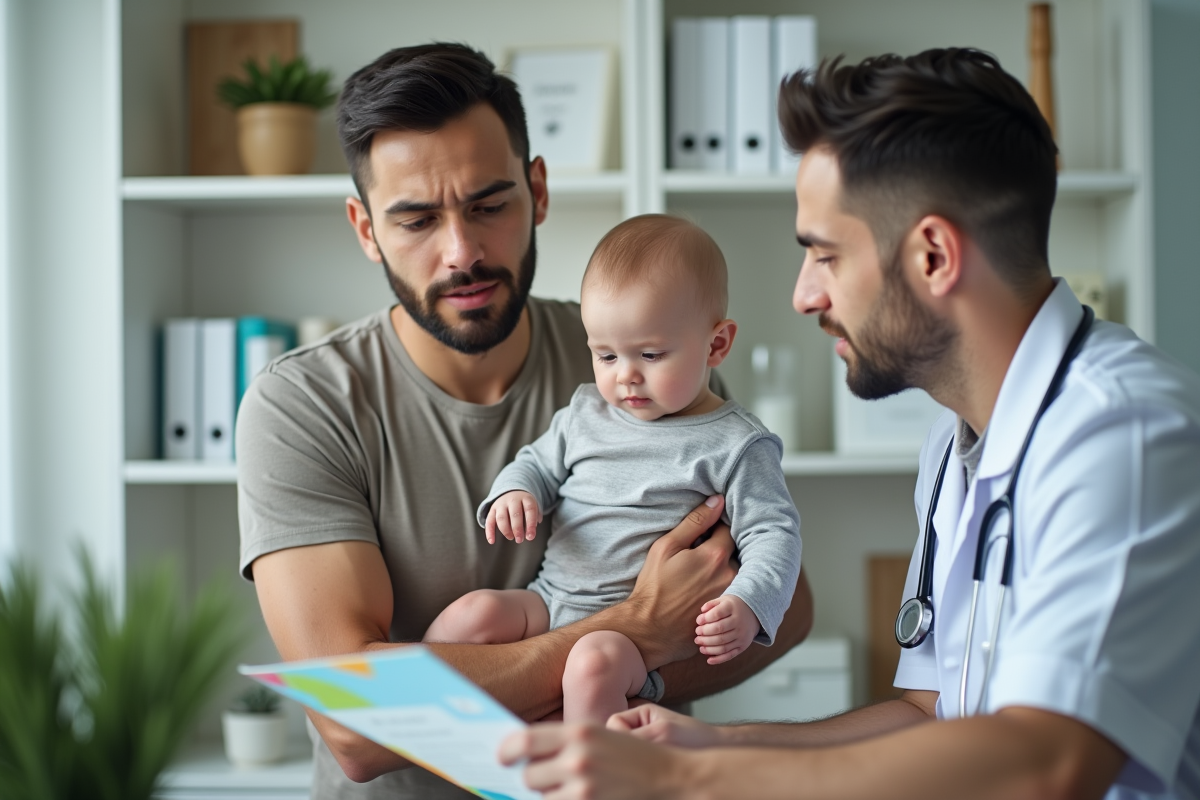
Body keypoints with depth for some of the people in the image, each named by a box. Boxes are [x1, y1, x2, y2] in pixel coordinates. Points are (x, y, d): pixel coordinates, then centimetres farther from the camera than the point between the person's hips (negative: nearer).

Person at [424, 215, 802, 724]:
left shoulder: (735, 445, -2)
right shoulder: (585, 414, 14)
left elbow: (774, 534, -5)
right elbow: (538, 465, 25)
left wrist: (748, 606, -24)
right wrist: (513, 492, 0)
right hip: (550, 601, 5)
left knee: (595, 662, -35)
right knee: (474, 613, -21)